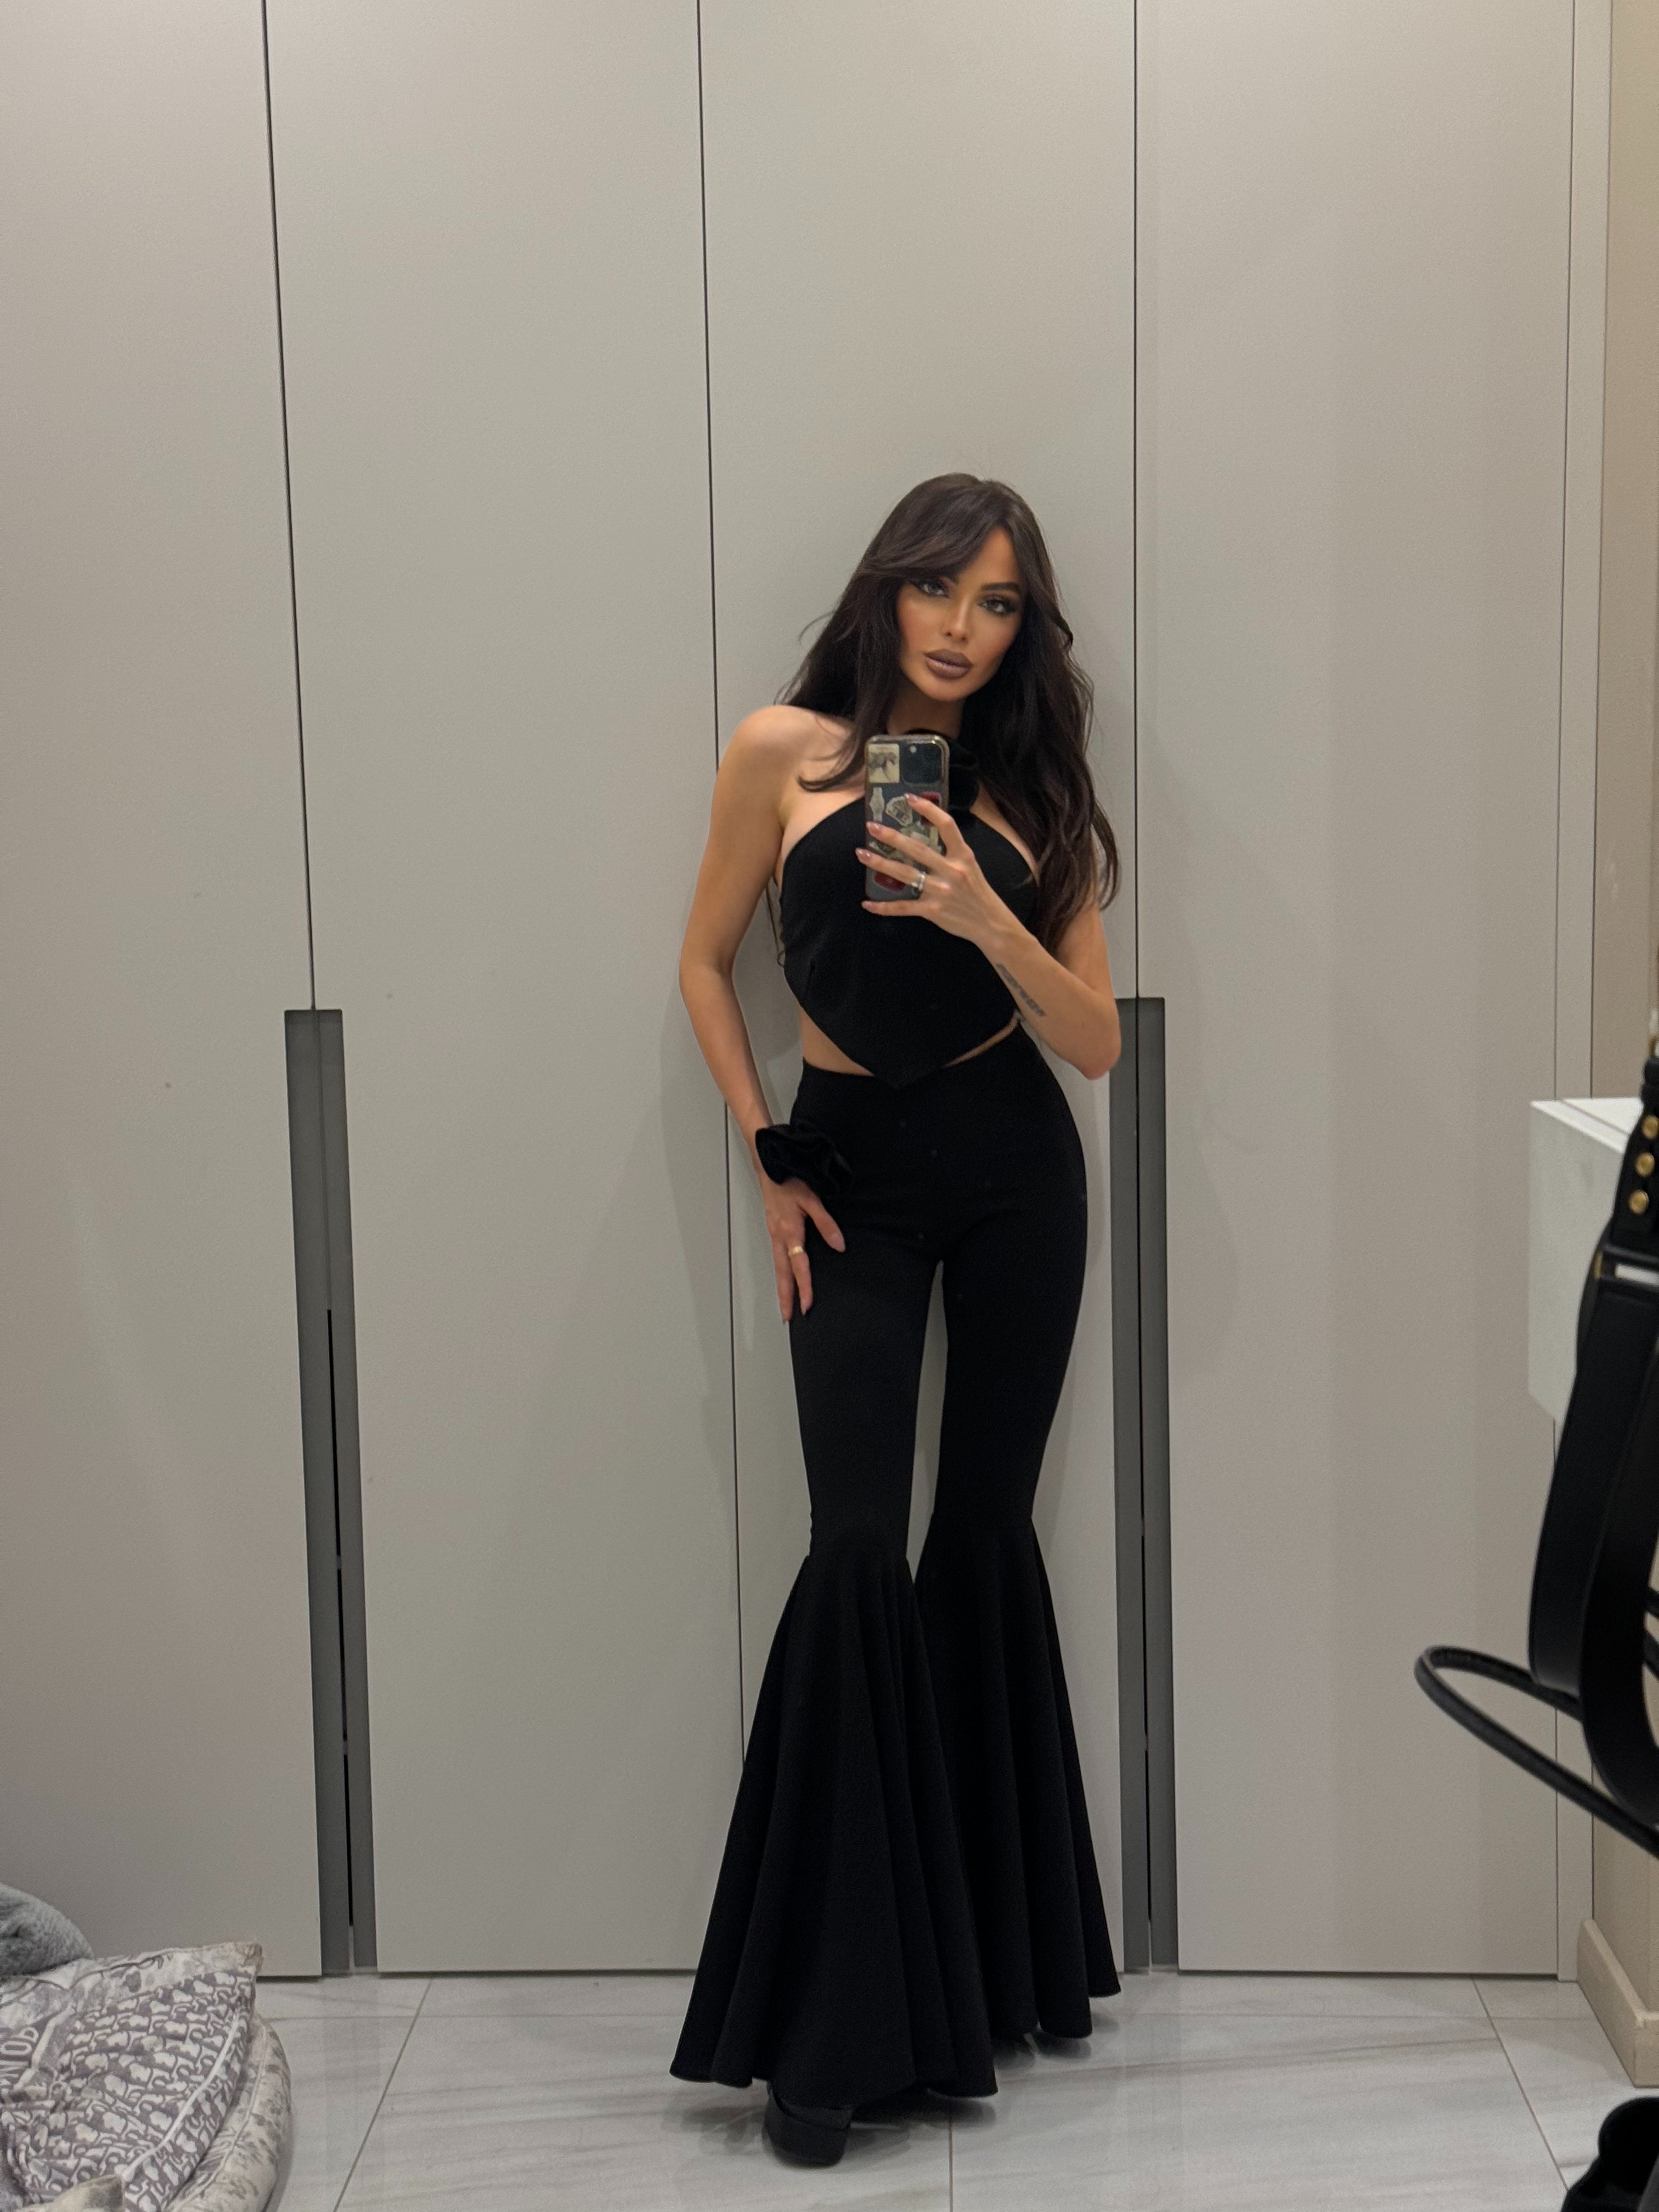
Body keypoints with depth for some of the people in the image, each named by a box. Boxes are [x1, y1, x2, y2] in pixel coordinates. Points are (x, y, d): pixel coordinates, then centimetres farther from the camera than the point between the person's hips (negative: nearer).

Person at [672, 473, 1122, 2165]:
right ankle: (829, 2019, 4)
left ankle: (975, 1976, 22)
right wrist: (768, 1162, 0)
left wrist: (988, 917, -17)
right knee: (859, 1553, -7)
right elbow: (707, 967, 7)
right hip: (853, 1171, -2)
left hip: (1016, 1177, 2)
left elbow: (1094, 1041, 0)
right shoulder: (786, 752, -2)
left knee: (982, 1543, 6)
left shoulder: (1032, 785, 3)